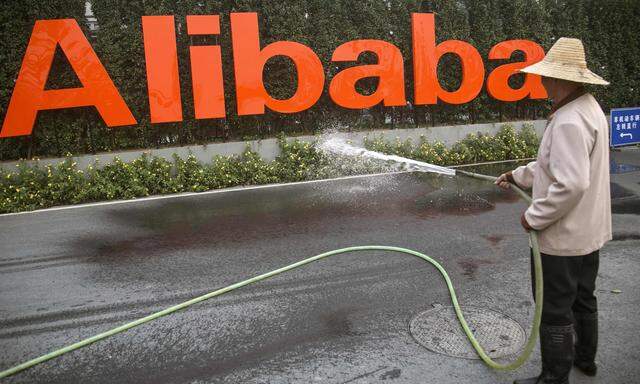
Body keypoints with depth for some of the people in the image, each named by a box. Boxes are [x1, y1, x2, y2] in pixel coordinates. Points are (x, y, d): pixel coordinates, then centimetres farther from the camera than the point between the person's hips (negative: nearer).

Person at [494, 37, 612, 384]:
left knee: (555, 311, 3)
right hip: (588, 231, 11)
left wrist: (535, 216, -21)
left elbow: (570, 184, -33)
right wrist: (516, 175, 18)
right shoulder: (589, 108, 8)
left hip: (563, 237, -11)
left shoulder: (569, 121, -27)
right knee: (583, 298, 25)